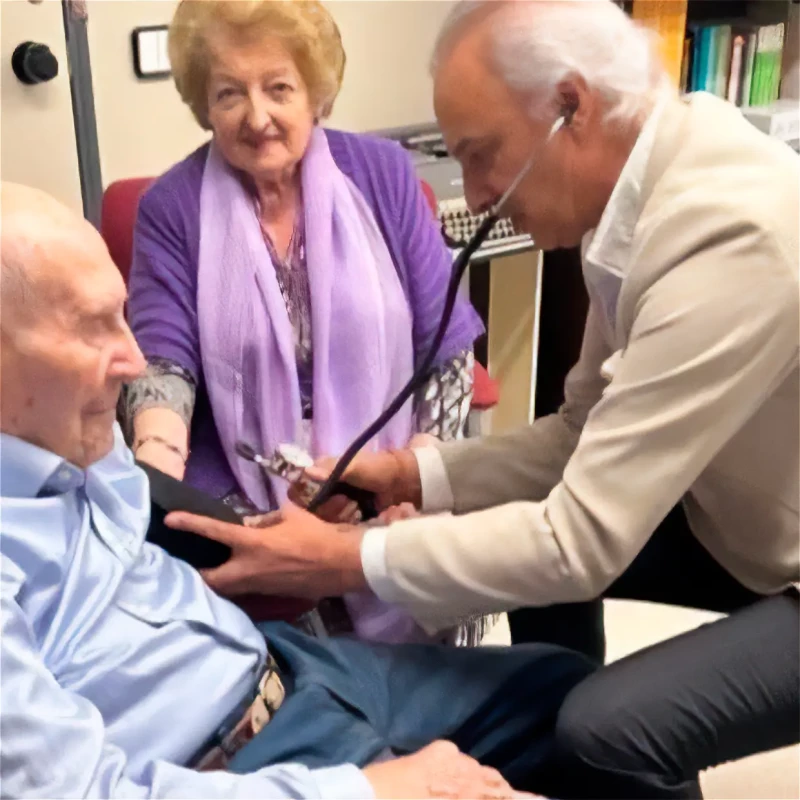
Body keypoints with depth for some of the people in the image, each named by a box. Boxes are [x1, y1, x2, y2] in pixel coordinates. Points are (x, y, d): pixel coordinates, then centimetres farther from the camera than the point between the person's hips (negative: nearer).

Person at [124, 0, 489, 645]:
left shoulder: (383, 173, 3)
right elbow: (163, 354, -7)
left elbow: (447, 341, 3)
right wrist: (156, 463, -27)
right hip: (238, 487, 0)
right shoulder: (171, 207, 2)